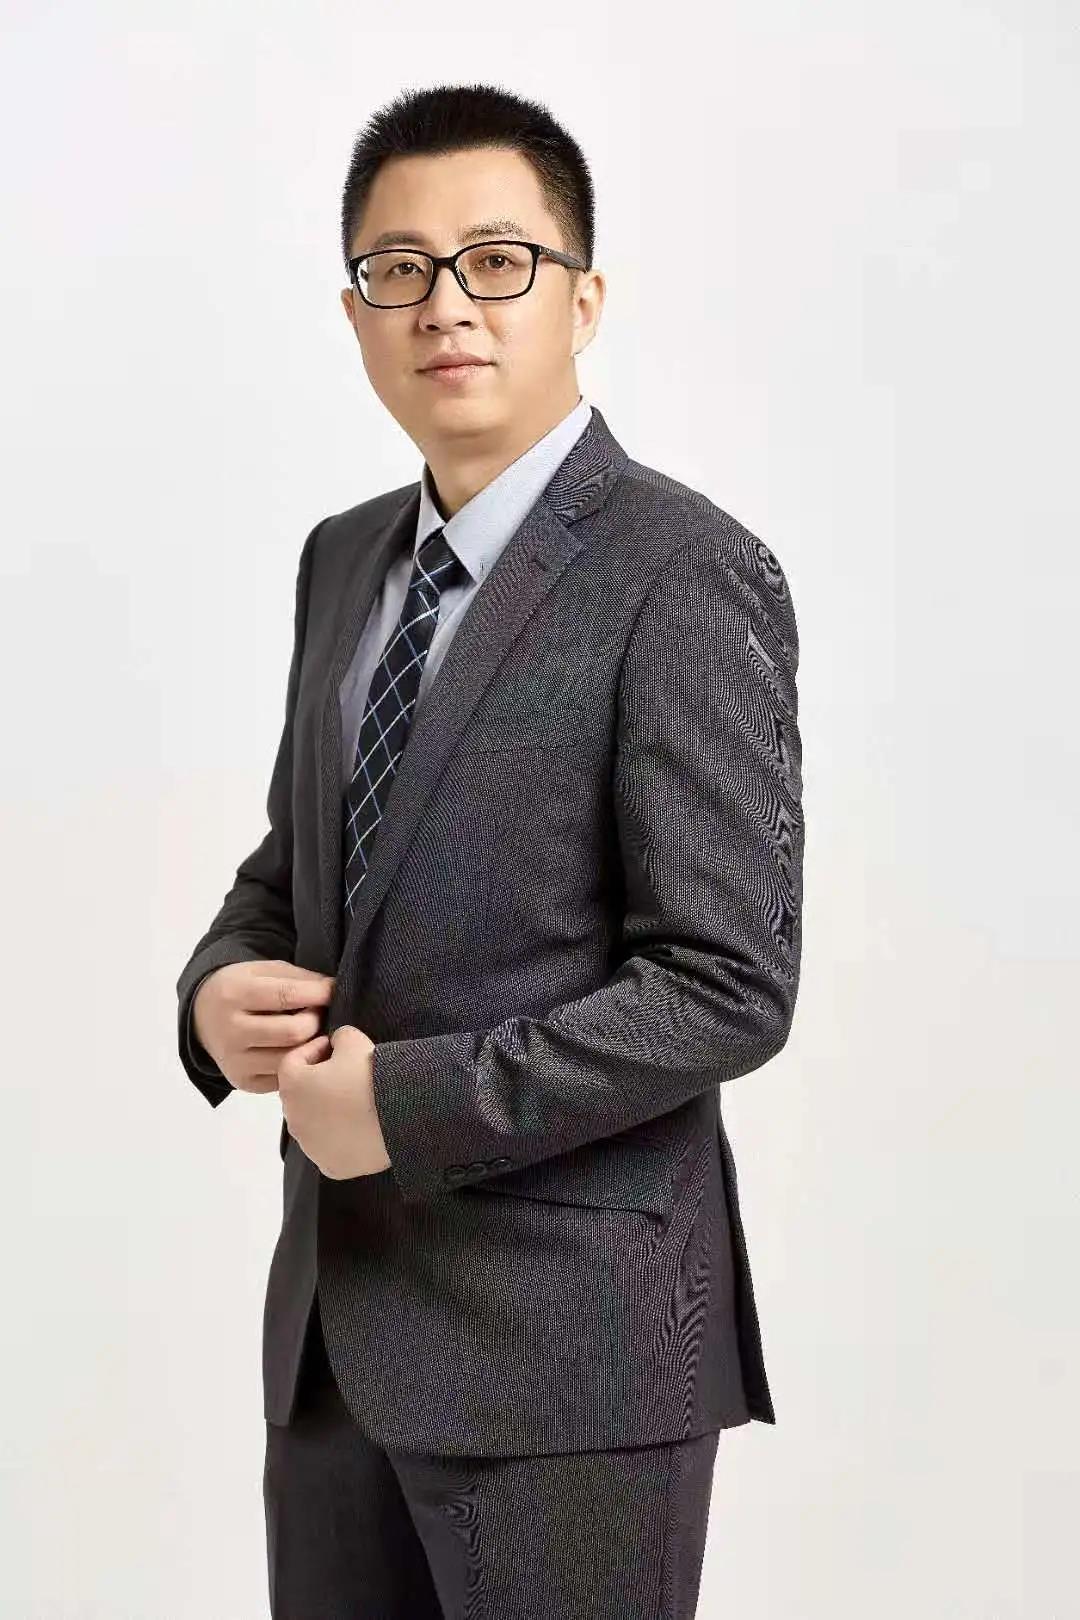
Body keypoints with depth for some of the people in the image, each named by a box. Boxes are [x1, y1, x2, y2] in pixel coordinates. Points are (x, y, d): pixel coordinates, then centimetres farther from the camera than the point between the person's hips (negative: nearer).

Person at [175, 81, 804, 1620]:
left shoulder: (685, 578, -13)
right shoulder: (345, 560, 10)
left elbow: (728, 987, -17)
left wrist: (408, 1101, -17)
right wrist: (222, 989, -2)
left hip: (567, 1335, -6)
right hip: (336, 1318, 7)